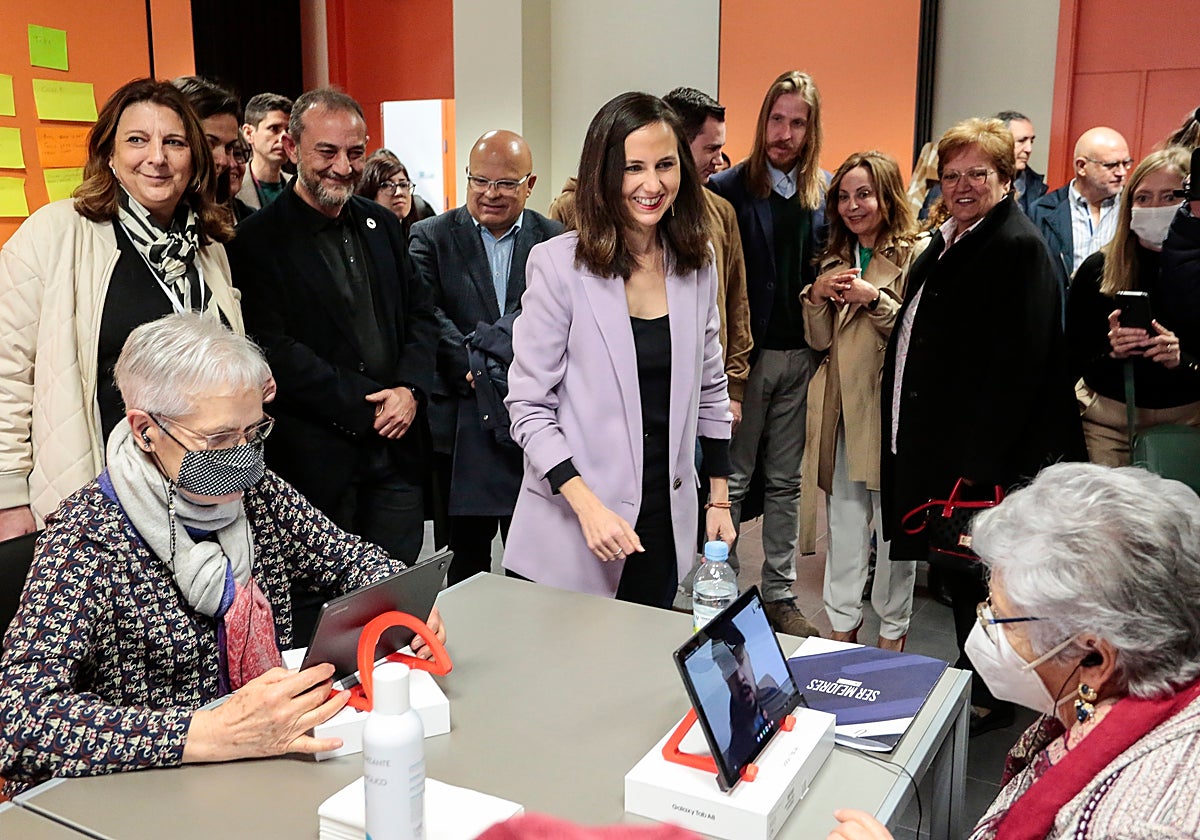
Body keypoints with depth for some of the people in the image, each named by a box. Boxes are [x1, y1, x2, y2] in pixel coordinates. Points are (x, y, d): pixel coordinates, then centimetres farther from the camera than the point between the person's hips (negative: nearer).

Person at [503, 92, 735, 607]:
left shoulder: (697, 263, 3)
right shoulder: (558, 264, -11)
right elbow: (528, 405, -11)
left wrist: (719, 500, 12)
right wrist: (588, 506, -21)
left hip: (666, 522, 5)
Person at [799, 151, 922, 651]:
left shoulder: (915, 255, -4)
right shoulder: (837, 259, 15)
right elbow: (819, 341, 11)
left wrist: (875, 298, -18)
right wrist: (817, 295, -5)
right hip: (841, 406, 6)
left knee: (894, 522, 5)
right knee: (845, 521, 12)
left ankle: (893, 629, 20)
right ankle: (843, 623, 23)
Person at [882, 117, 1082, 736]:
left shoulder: (1017, 246, -14)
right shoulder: (949, 242, 14)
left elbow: (1017, 365, -20)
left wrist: (980, 459, -22)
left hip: (984, 451, -9)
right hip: (934, 440, 9)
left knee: (975, 571, 3)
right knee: (958, 567, 17)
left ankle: (989, 700, 21)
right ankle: (974, 683, 33)